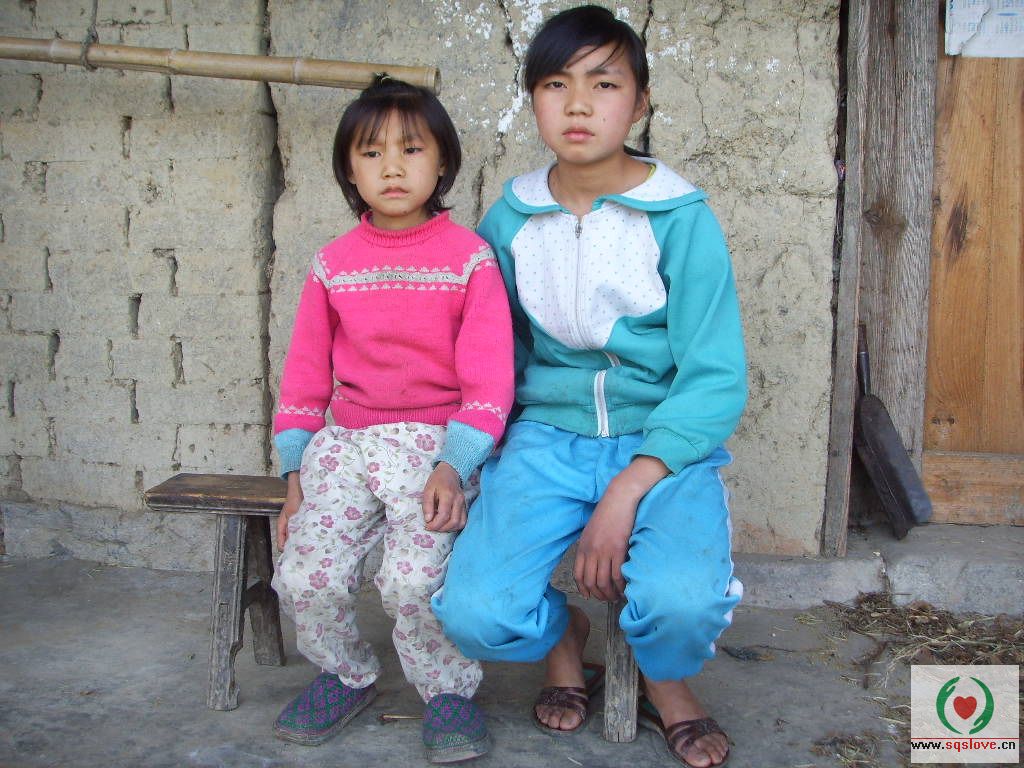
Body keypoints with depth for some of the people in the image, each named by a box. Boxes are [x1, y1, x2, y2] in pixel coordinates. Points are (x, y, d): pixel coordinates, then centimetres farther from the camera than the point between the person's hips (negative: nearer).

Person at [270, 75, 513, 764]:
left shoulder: (470, 258, -2)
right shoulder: (333, 265, 9)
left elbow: (489, 378, -6)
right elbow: (305, 376, 13)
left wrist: (452, 467, -17)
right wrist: (295, 472, 6)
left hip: (437, 443, -3)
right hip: (345, 442, 4)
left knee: (414, 577, -24)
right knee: (306, 576, -13)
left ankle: (449, 689, 6)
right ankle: (346, 676, 19)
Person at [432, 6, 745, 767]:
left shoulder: (682, 218, -7)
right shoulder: (510, 220, 3)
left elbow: (716, 380, -10)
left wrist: (626, 493, -19)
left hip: (664, 441, -2)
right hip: (548, 435, 2)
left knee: (682, 600, -31)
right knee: (472, 614, -20)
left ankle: (668, 682, 10)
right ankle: (562, 634, 18)